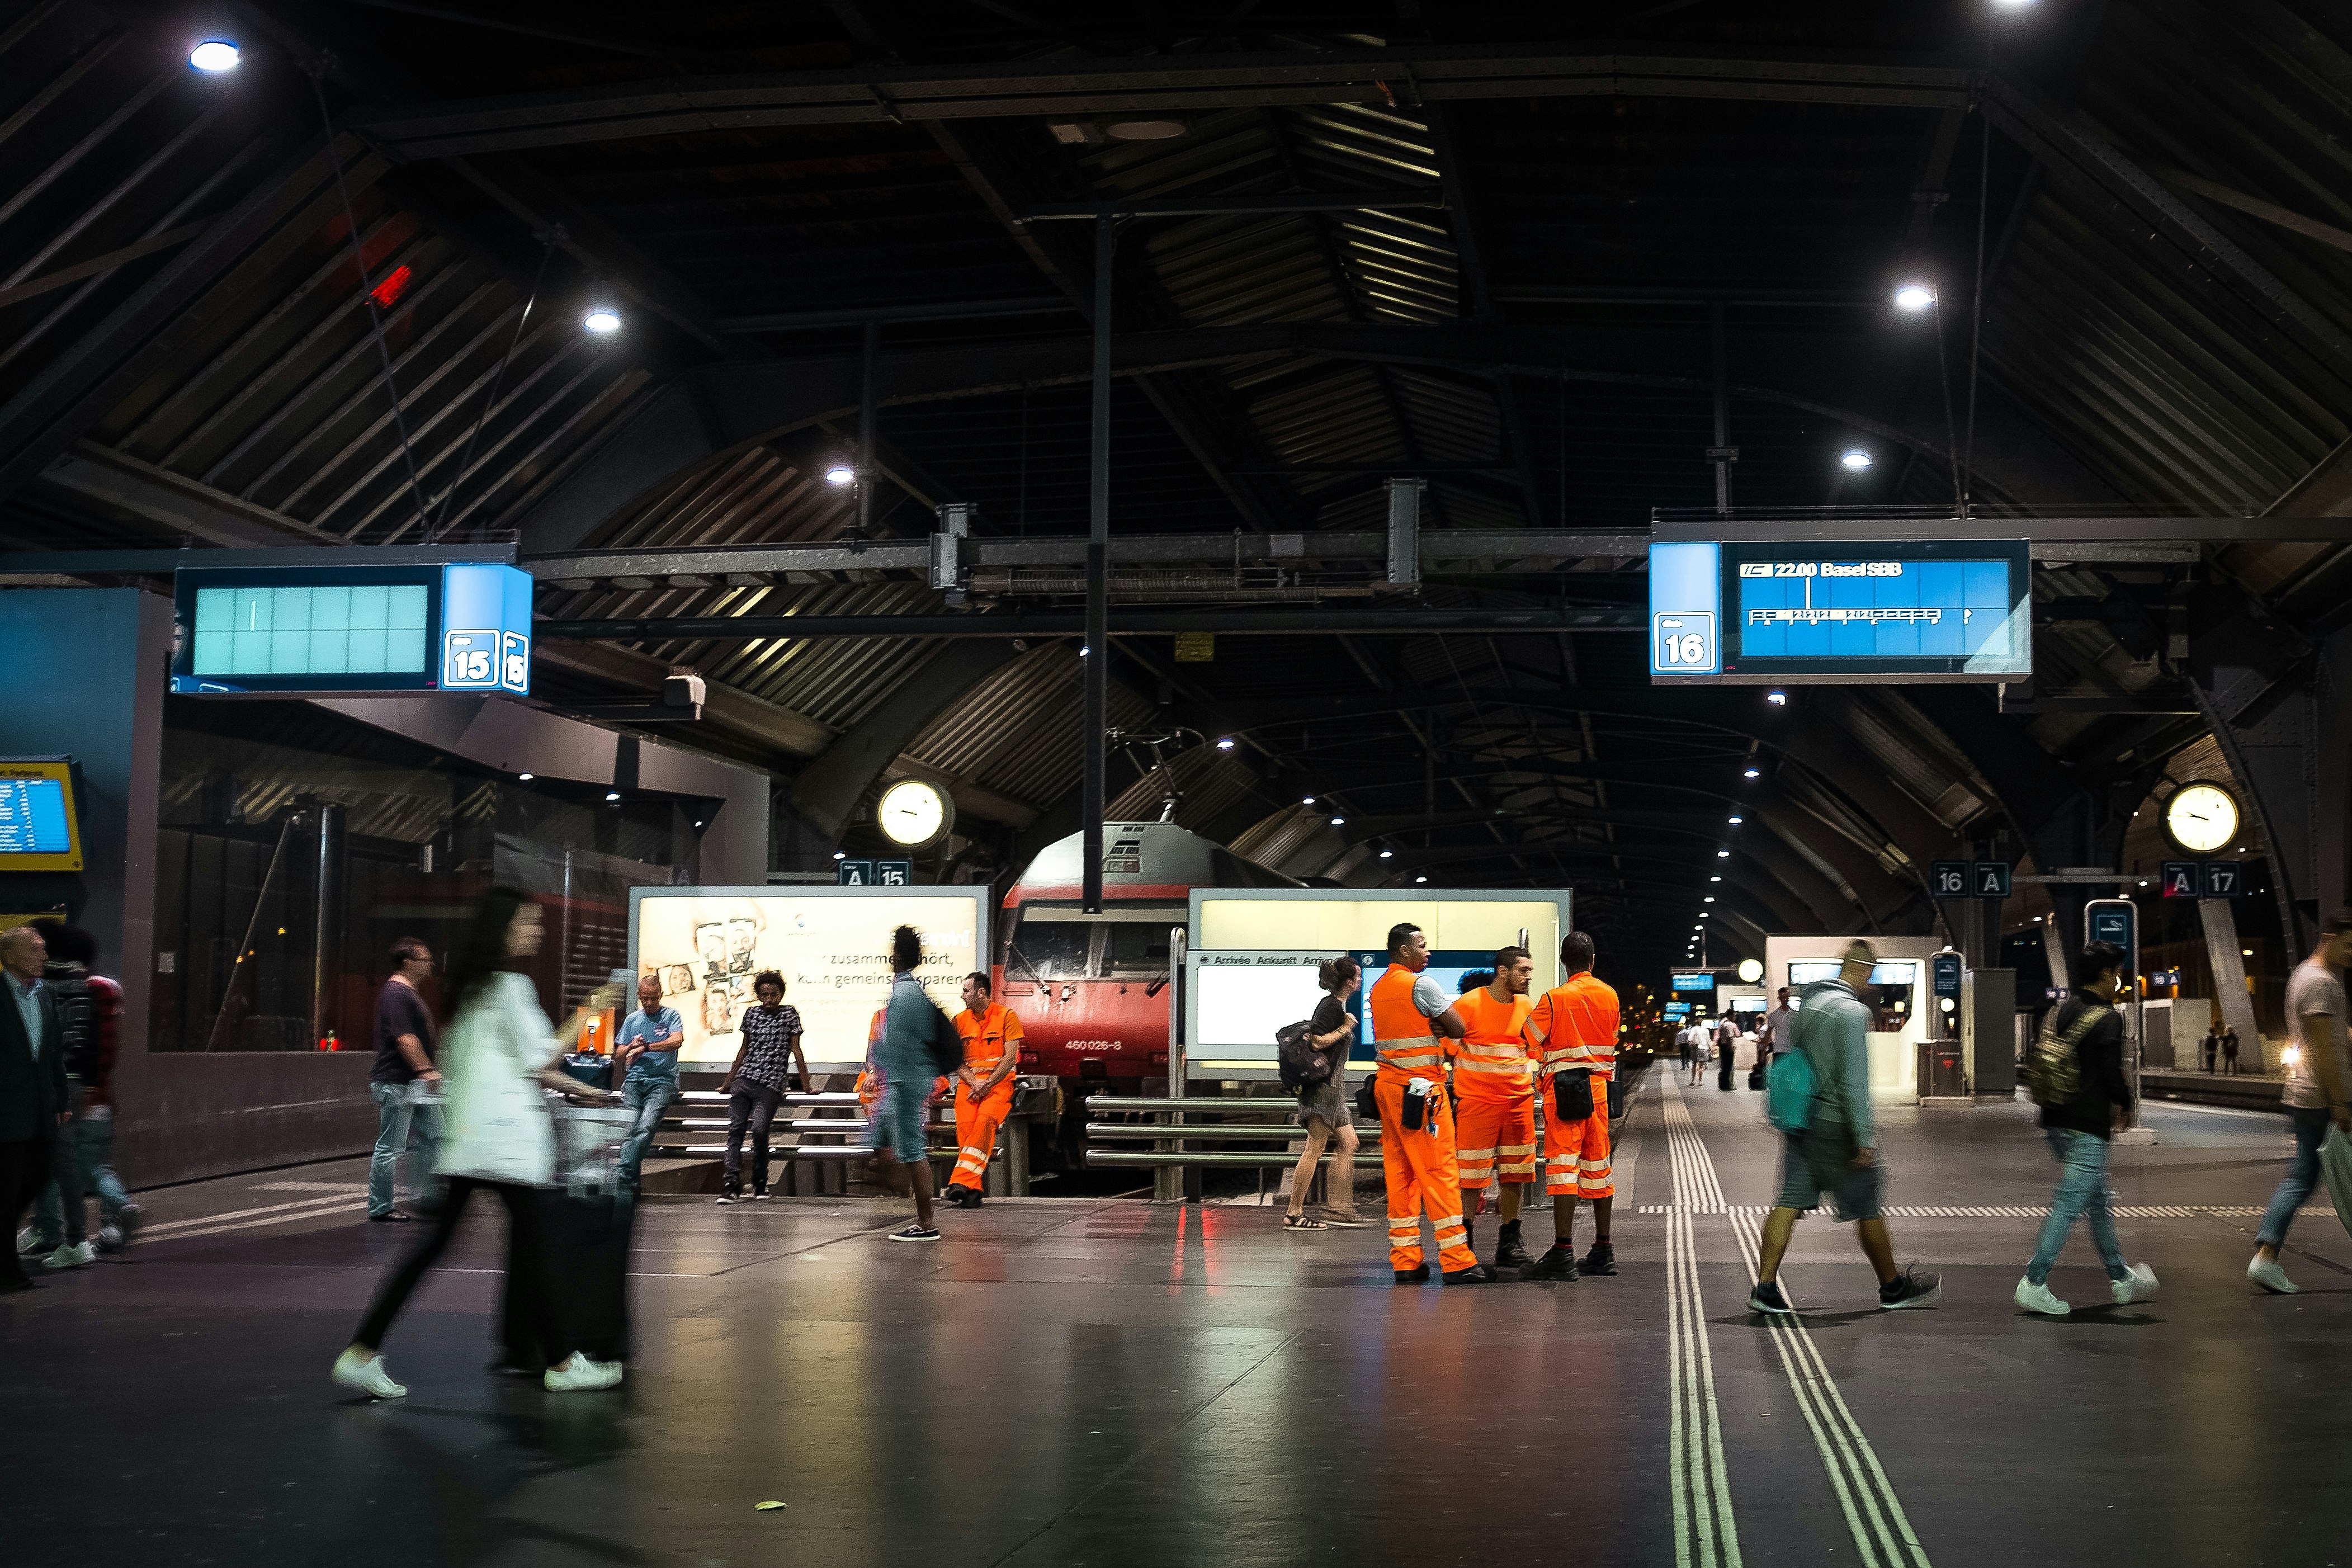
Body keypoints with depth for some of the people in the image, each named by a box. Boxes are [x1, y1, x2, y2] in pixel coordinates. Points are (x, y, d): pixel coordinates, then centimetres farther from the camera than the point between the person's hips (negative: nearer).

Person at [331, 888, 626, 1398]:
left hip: (468, 1136, 9)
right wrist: (587, 1014, -1)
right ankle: (561, 1363, 8)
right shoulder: (512, 985, -9)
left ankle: (362, 1352, -1)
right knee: (532, 1245, 0)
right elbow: (540, 1059, -8)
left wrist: (574, 1087, 26)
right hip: (505, 1131, -9)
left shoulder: (475, 987, 20)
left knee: (436, 1240, 5)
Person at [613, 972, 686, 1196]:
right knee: (629, 1131, -11)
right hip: (634, 1082, 4)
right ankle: (629, 1185, -10)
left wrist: (645, 1047, -13)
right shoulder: (632, 1020, 19)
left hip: (662, 1082, -4)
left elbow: (677, 1041, -13)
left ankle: (624, 1176, -25)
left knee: (645, 1129, -23)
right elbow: (618, 1060, 20)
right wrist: (631, 1047, -1)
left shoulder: (670, 1015, 8)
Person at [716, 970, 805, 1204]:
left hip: (771, 1086, -4)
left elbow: (796, 1050, 5)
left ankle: (760, 1184, -2)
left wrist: (806, 1085, 2)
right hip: (744, 1080, 4)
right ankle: (732, 1186, -12)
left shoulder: (790, 1015, 5)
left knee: (759, 1130, -19)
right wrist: (727, 1083, 24)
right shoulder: (751, 1014, 13)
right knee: (735, 1129, -8)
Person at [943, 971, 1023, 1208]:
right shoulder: (960, 1020, 15)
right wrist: (973, 1082, -9)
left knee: (985, 1121, -32)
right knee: (965, 1125, -25)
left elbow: (1010, 1058, -3)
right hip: (969, 1082, 3)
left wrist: (987, 1084, -14)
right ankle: (972, 1192, -28)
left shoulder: (1007, 1016, 3)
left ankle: (959, 1183, -41)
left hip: (999, 1082, -3)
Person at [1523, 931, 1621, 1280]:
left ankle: (1563, 1253, -14)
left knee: (1563, 1165, -8)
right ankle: (1603, 1251, 18)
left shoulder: (1555, 998, -11)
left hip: (1564, 1088, -6)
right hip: (1600, 1085, 6)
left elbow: (1528, 1039, -5)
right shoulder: (1610, 995, 6)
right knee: (1598, 1164, 12)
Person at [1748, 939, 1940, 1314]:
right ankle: (1894, 1288, 20)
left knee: (1790, 1201, 5)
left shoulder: (1807, 1000, 9)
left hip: (1800, 1120, 8)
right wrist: (1865, 1139, -20)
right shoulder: (1853, 1011, -17)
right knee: (1866, 1208, 6)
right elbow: (1854, 1080, -21)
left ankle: (1765, 1287, -1)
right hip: (1834, 1124, -8)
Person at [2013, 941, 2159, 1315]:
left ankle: (2121, 1279, 30)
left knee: (2099, 1201, 20)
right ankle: (2034, 1284, -9)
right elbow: (2113, 1074, -16)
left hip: (2057, 1121, 9)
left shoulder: (2062, 1010, 10)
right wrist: (2125, 1106, 5)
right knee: (2069, 1204, -6)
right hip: (2088, 1128, -9)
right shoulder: (2108, 1018, -13)